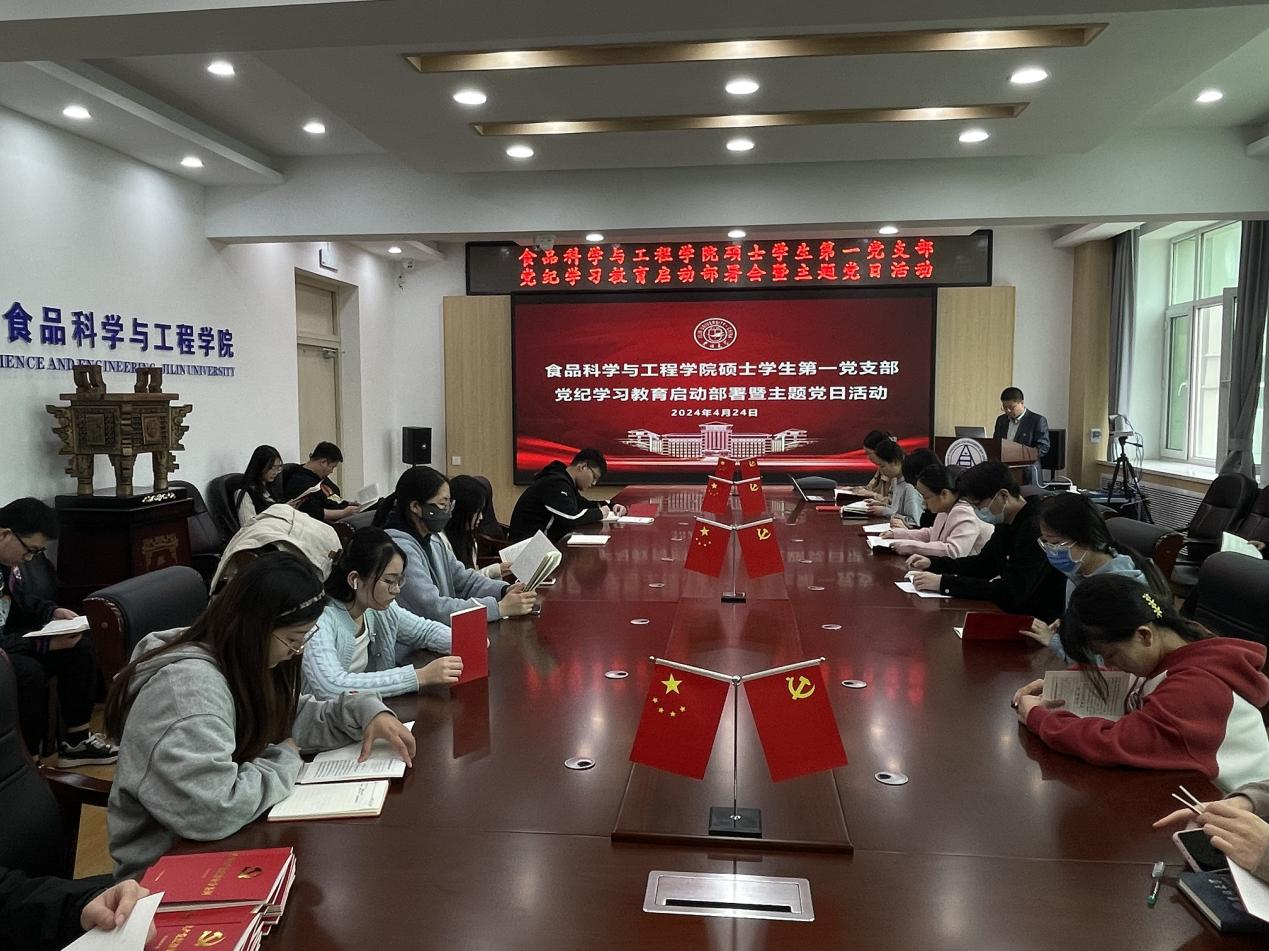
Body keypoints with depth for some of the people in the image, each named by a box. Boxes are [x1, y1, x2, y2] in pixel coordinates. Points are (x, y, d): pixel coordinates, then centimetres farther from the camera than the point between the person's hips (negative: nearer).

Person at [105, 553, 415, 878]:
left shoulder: (241, 666, 1)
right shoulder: (188, 684, -28)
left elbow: (297, 719, 12)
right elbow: (211, 810, -37)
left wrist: (365, 710, -6)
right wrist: (285, 761, -20)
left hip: (224, 845, 8)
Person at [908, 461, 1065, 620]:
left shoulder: (1036, 528, -24)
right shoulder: (1006, 524, 7)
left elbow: (1011, 592, -28)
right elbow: (982, 563, 20)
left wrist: (944, 583, -27)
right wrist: (932, 563, 6)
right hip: (1013, 613, 8)